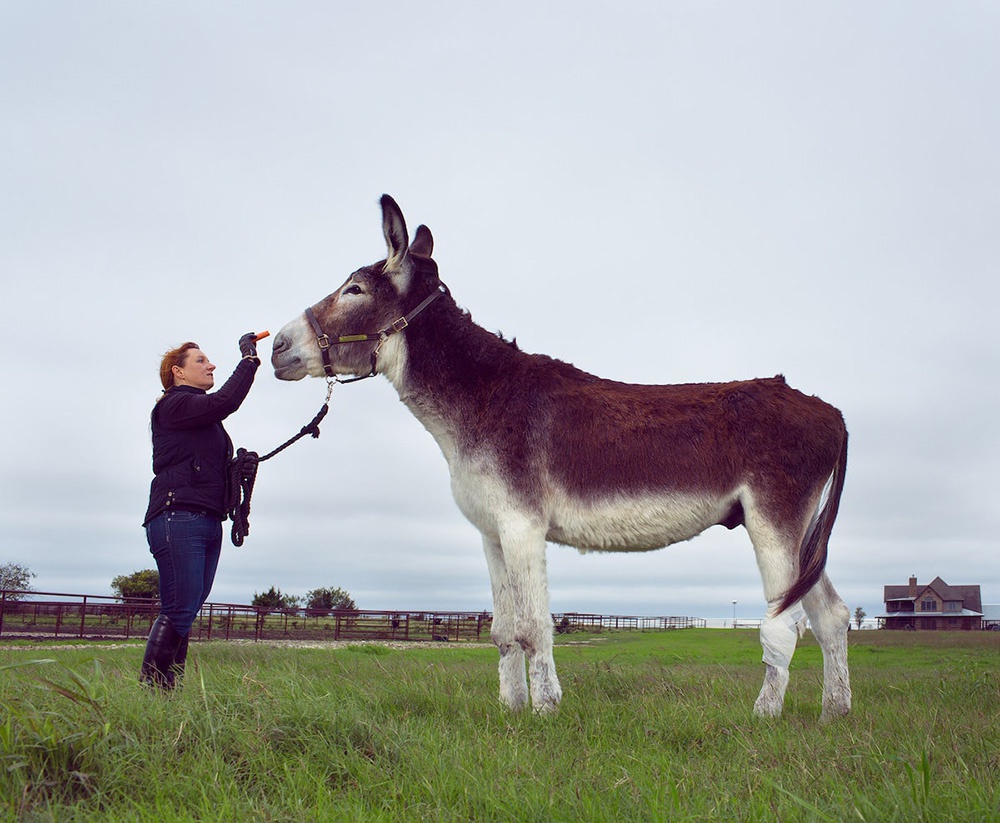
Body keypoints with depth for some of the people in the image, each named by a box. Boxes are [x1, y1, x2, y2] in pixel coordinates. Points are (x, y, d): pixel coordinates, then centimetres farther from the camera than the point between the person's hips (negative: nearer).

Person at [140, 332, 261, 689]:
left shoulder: (205, 415, 27)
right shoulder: (173, 405, 0)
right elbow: (226, 401, -16)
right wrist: (249, 358, -8)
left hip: (209, 522, 9)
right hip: (178, 518, -9)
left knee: (186, 612, 3)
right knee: (179, 610, -14)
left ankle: (167, 689, 3)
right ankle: (149, 688, -12)